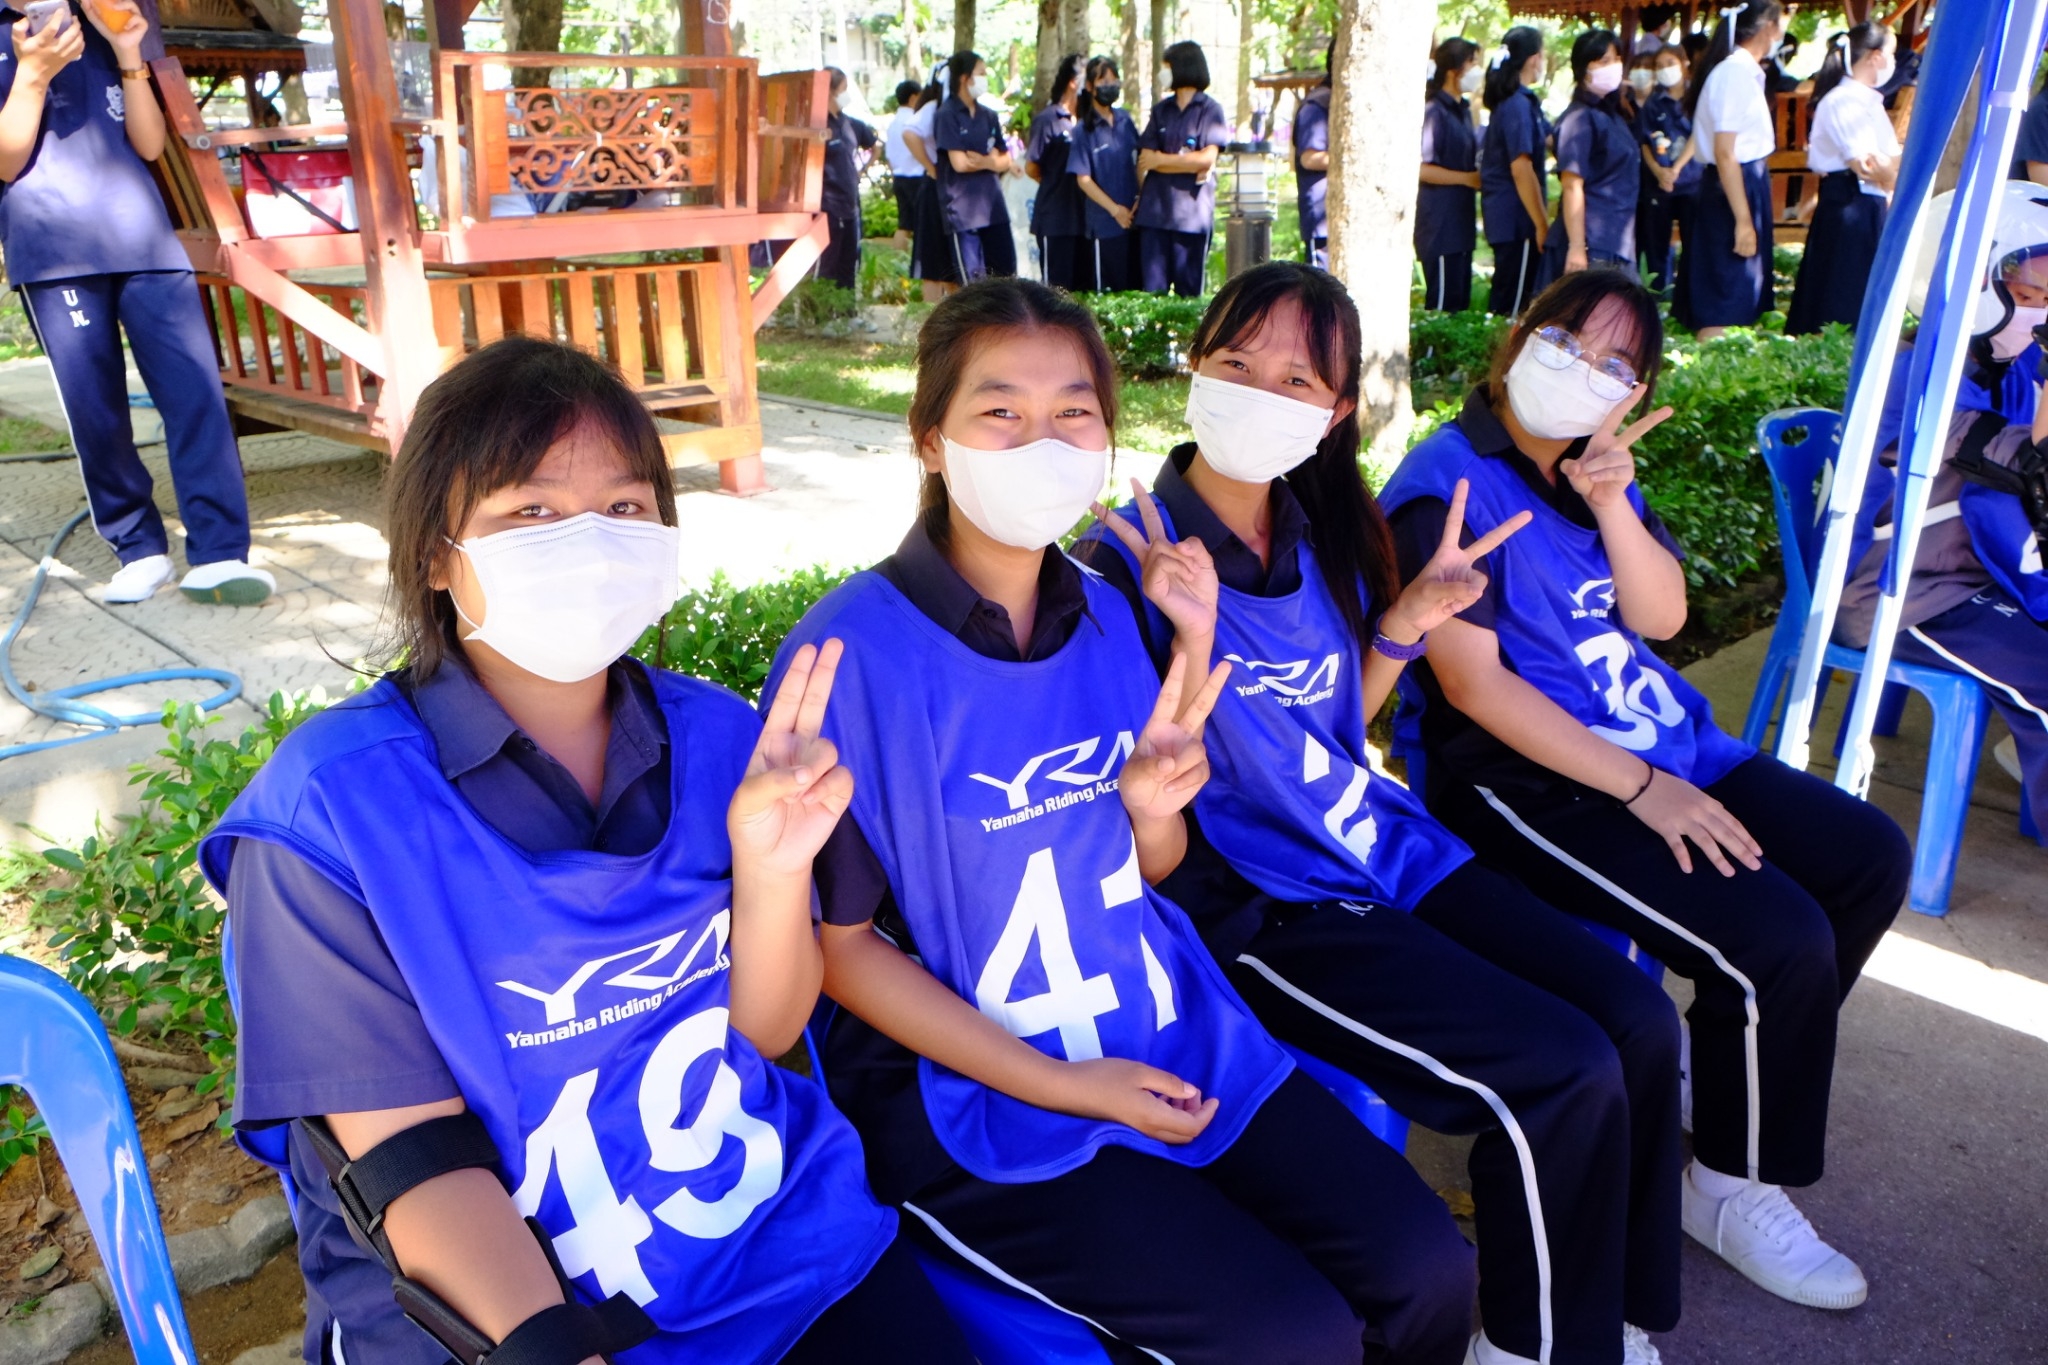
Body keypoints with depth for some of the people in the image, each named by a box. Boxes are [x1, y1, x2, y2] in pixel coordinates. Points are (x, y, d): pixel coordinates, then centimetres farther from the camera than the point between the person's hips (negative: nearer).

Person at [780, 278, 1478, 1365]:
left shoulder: (1102, 613, 1)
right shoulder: (852, 652, -17)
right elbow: (839, 942, -12)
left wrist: (1155, 805, -13)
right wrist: (1061, 1085, -14)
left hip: (1172, 1037, 6)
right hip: (971, 1090, -5)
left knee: (1428, 1270, -2)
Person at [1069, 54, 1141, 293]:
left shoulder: (1125, 121, 8)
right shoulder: (1084, 129, -6)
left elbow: (1138, 163, 15)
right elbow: (1083, 179, -8)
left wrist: (1140, 200, 0)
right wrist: (1115, 209, -12)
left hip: (1133, 217, 5)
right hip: (1104, 224, -5)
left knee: (1134, 287, 9)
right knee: (1106, 291, 2)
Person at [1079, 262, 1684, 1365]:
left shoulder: (1326, 534, 6)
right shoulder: (1124, 564, -14)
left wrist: (1404, 623, 0)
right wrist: (1192, 644, -29)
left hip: (1387, 850, 7)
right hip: (1261, 906, -7)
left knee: (1640, 1022, -3)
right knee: (1563, 1075, -17)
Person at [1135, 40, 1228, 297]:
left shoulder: (1210, 110, 2)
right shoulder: (1161, 110, 14)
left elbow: (1207, 159, -9)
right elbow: (1145, 159, 5)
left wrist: (1162, 159, -1)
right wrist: (1187, 164, -6)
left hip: (1192, 211, -4)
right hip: (1155, 209, 4)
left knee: (1189, 288, 1)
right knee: (1152, 288, 1)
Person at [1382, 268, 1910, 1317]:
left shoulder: (1594, 466, 10)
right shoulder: (1446, 486, -15)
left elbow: (1661, 618, 4)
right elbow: (1469, 683, -20)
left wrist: (1611, 503, -14)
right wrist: (1639, 787, -20)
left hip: (1664, 740, 9)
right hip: (1522, 778, -9)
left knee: (1870, 856, 6)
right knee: (1778, 939, -20)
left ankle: (1734, 1065, 23)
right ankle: (1732, 1191, 5)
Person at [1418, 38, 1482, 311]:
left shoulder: (1463, 110, 17)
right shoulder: (1434, 112, -12)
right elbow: (1422, 168, -20)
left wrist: (1479, 176, 10)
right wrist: (1468, 178, -14)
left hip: (1461, 222, 10)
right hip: (1440, 226, -10)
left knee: (1461, 300, 11)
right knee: (1443, 302, -9)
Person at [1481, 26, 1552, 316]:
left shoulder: (1515, 100, 14)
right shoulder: (1519, 104, -15)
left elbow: (1549, 139, 25)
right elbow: (1521, 170, -20)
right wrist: (1542, 224, -18)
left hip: (1508, 217, 10)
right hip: (1516, 219, -10)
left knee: (1507, 300, 15)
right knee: (1513, 304, -5)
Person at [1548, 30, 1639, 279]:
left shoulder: (1612, 115, 17)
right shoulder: (1580, 118, -9)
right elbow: (1572, 186, -17)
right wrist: (1577, 247, -23)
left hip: (1619, 244, 9)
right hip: (1592, 248, -9)